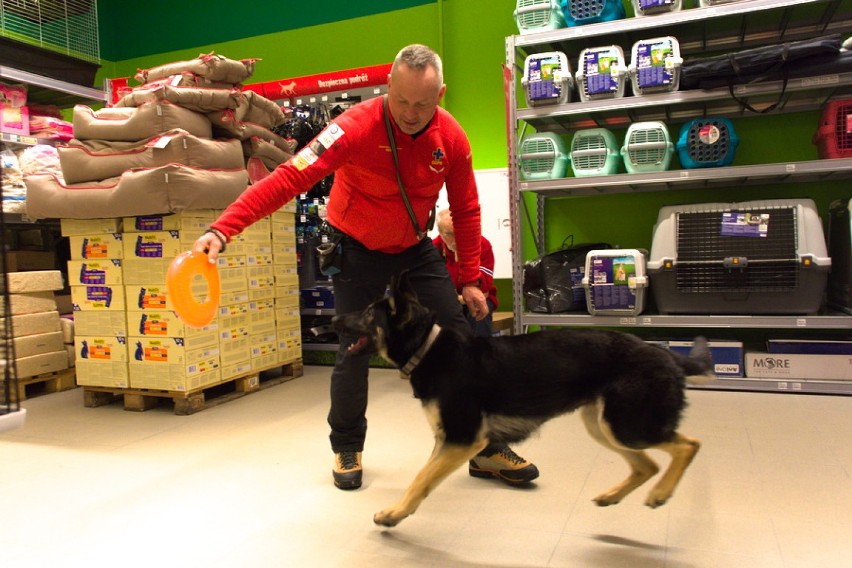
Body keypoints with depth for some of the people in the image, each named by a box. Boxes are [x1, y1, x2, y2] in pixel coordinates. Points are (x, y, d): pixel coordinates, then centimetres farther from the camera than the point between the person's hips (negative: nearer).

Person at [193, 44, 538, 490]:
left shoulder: (452, 138, -15)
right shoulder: (357, 127, -27)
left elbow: (465, 211, -5)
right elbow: (288, 178, -36)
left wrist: (470, 279, -6)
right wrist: (222, 229, -45)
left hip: (415, 247, 4)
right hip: (358, 249, -3)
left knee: (459, 340, -1)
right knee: (354, 351, -1)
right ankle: (347, 449, 23)